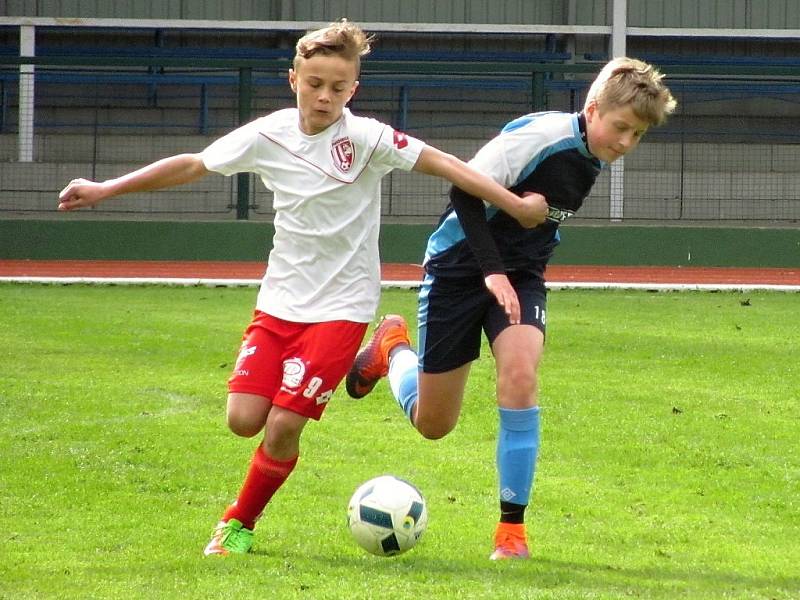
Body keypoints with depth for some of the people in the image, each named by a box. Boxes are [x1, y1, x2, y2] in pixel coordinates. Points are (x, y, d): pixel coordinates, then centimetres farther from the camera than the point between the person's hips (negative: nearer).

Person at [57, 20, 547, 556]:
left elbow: (442, 163, -15)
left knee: (283, 425, -11)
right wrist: (105, 190, 12)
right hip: (280, 300, 4)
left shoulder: (365, 139, -13)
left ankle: (240, 524, 13)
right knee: (244, 418, -9)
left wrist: (516, 205, -21)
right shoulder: (270, 135, -1)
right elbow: (193, 166, 10)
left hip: (341, 306, -4)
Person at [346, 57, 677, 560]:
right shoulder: (541, 135, -22)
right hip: (461, 268, -5)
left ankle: (512, 526, -15)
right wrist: (493, 271, -30)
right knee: (432, 423, 3)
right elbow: (466, 190, -26)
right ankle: (392, 348, 39)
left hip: (521, 274, 5)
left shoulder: (592, 161, 2)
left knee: (521, 376, -24)